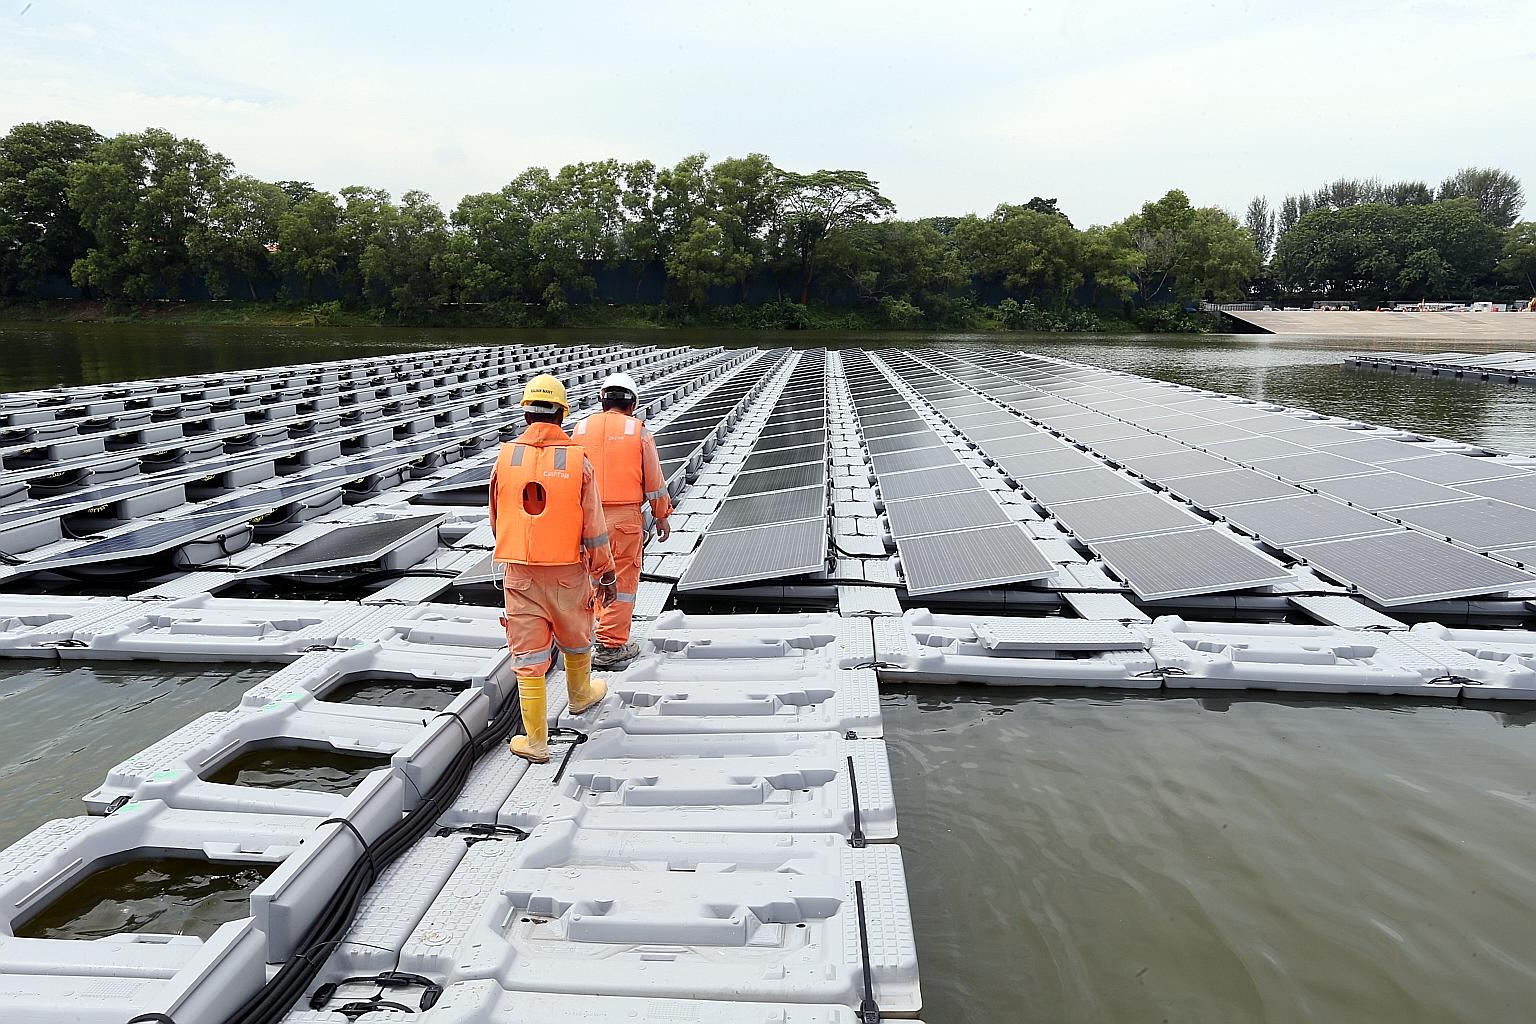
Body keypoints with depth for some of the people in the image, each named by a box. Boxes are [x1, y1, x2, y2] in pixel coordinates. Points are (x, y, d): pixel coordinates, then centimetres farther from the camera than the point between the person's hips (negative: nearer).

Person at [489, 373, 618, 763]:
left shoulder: (505, 458, -4)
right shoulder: (578, 461, -10)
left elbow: (497, 520, 9)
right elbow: (594, 528, -8)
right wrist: (606, 574, 3)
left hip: (519, 573, 1)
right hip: (567, 572, 0)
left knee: (527, 652, 6)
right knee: (575, 638, 23)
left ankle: (536, 740, 12)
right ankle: (580, 695, 48)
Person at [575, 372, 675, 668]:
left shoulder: (582, 428, 5)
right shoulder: (638, 431, -3)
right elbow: (654, 480, 0)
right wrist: (662, 516, 11)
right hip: (625, 516, -3)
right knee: (623, 580, 4)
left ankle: (601, 631, 26)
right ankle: (612, 646, 6)